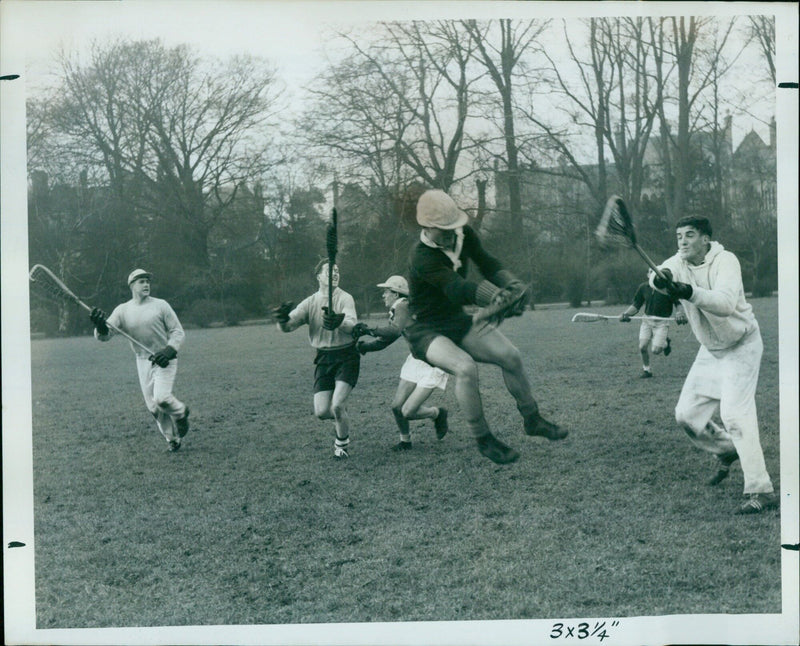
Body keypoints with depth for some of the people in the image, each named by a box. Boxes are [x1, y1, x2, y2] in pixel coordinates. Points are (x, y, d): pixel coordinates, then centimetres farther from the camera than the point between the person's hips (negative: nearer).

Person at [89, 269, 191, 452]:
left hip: (165, 359, -3)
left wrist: (169, 351, -20)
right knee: (153, 406, 5)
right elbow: (104, 335, -9)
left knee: (161, 398, -21)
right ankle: (172, 438, 24)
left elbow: (178, 331, -3)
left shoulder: (160, 305, -4)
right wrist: (100, 325, -33)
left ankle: (180, 413, 12)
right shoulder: (122, 310, 1)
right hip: (143, 361, 3)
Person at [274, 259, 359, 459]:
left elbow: (352, 325, -24)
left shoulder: (345, 298, -6)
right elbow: (287, 326, -7)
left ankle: (342, 443, 10)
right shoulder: (310, 303, 3)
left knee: (337, 405, -18)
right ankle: (341, 420, 31)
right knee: (321, 411, -5)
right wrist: (283, 319, -32)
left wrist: (339, 323, -47)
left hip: (346, 357, -3)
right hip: (324, 359, 3)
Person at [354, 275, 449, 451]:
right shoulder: (396, 313, 10)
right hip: (416, 361, 9)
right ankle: (405, 441, 27)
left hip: (432, 365, -9)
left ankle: (438, 413, 17)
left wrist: (370, 329, -28)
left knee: (408, 412, -11)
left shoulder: (404, 306, -18)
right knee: (397, 406, 5)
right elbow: (382, 342, 17)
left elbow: (395, 331, -36)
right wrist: (358, 345, 5)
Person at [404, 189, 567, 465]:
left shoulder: (464, 234, -6)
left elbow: (487, 263, 2)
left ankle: (531, 419, 16)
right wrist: (497, 297, -56)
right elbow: (457, 288, -41)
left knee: (510, 356, -4)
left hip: (459, 322, 7)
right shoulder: (422, 258, -29)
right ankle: (483, 440, -15)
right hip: (427, 331, -7)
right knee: (466, 367, -31)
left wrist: (512, 283, -20)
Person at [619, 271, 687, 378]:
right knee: (642, 347, -8)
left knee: (655, 350, -13)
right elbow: (636, 304, 11)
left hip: (662, 322, -3)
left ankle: (666, 343, 23)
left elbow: (678, 304, -6)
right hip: (647, 320, 3)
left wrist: (679, 314, -26)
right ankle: (646, 370, 16)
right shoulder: (643, 287, 1)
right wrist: (626, 313, -4)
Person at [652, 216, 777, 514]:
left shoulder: (725, 261, -25)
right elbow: (658, 276, -31)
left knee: (734, 413, -20)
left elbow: (726, 303, -43)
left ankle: (761, 490, -15)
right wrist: (660, 279, -55)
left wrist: (691, 293, -60)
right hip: (710, 349, 7)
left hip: (741, 345, -7)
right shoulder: (678, 263, -7)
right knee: (686, 414, 7)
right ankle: (727, 450, 36)